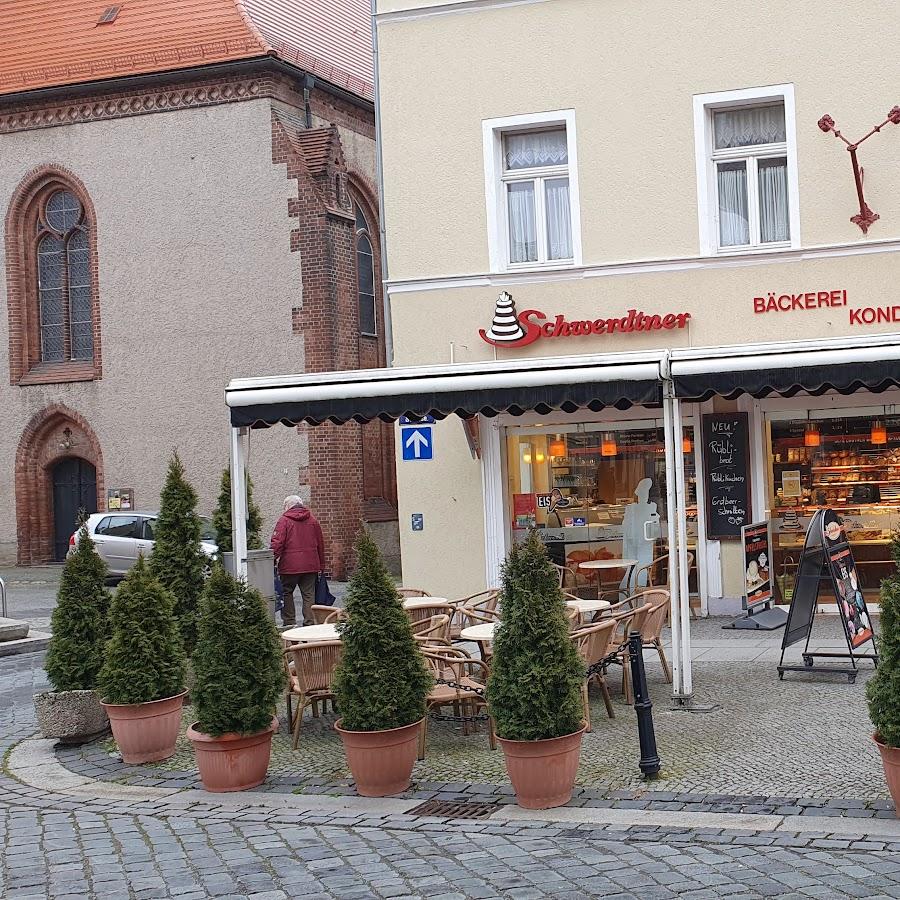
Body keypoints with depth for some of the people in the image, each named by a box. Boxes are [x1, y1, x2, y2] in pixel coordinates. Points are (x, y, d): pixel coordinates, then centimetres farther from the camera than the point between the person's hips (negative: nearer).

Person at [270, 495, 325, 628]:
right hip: (310, 566, 4)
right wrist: (321, 566, 20)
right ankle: (310, 623, 2)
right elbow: (320, 544, 14)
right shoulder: (313, 520, 11)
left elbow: (277, 543, -12)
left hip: (290, 565, -4)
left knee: (287, 592, 9)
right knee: (309, 594, 6)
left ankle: (289, 622, 6)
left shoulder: (284, 520, -3)